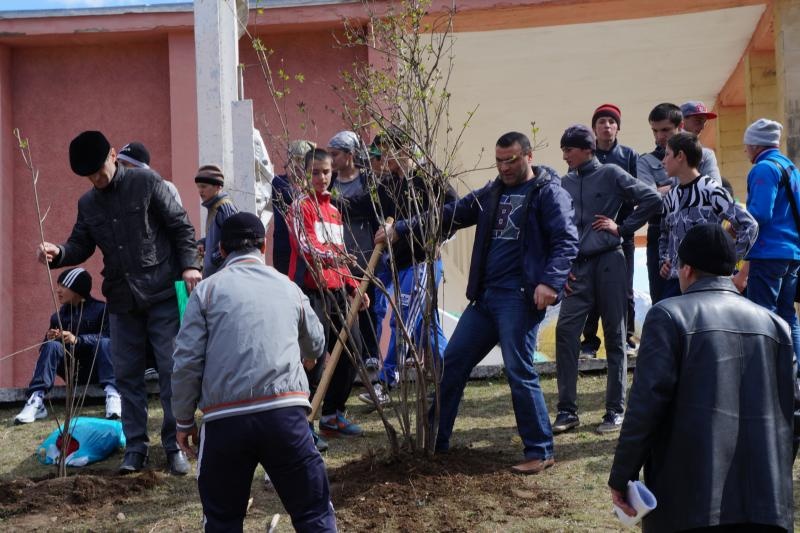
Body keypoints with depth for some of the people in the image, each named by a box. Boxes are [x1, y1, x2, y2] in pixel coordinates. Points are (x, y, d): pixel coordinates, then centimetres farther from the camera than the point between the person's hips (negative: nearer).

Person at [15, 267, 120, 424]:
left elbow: (108, 337, -18)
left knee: (105, 343, -30)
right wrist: (50, 339, -14)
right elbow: (45, 348, 9)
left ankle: (112, 394, -43)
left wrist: (77, 340, -29)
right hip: (72, 372, 3)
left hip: (96, 370, -3)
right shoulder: (58, 316, 11)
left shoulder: (100, 309, -2)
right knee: (52, 345, -22)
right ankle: (36, 401, -34)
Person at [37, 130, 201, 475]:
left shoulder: (146, 183, -3)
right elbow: (81, 245, 12)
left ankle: (174, 446, 8)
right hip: (122, 301, 5)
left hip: (162, 293, -5)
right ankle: (136, 447, 16)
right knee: (127, 375, 7)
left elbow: (180, 225, -3)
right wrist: (57, 253, -10)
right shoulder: (87, 204, 12)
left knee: (171, 371, -1)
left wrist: (189, 265, -12)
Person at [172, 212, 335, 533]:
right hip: (285, 413, 1)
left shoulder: (208, 289, 8)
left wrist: (184, 420, 13)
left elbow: (186, 361, 1)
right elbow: (316, 347, 33)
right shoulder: (289, 288, 16)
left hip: (225, 419, -1)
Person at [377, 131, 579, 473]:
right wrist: (401, 229, 12)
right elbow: (451, 214, 18)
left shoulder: (548, 192, -4)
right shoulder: (492, 193, 17)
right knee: (453, 362, 10)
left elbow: (566, 241, -13)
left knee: (519, 371, -8)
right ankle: (434, 439, 23)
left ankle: (540, 452, 6)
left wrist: (550, 282, -27)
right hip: (484, 295, 8)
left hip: (520, 297, -8)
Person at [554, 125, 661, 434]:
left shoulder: (610, 174, -1)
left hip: (608, 262, -3)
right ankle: (567, 410, 1)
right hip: (577, 267, 4)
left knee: (615, 336, 4)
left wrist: (623, 228, -4)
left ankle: (615, 410, 12)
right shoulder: (565, 183, 10)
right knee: (565, 332, -7)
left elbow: (652, 199, -4)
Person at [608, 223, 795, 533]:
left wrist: (621, 477, -4)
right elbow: (789, 411, 12)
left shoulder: (669, 315, -3)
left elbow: (646, 404, -11)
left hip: (689, 497, -4)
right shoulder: (774, 324, 12)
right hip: (766, 499, 4)